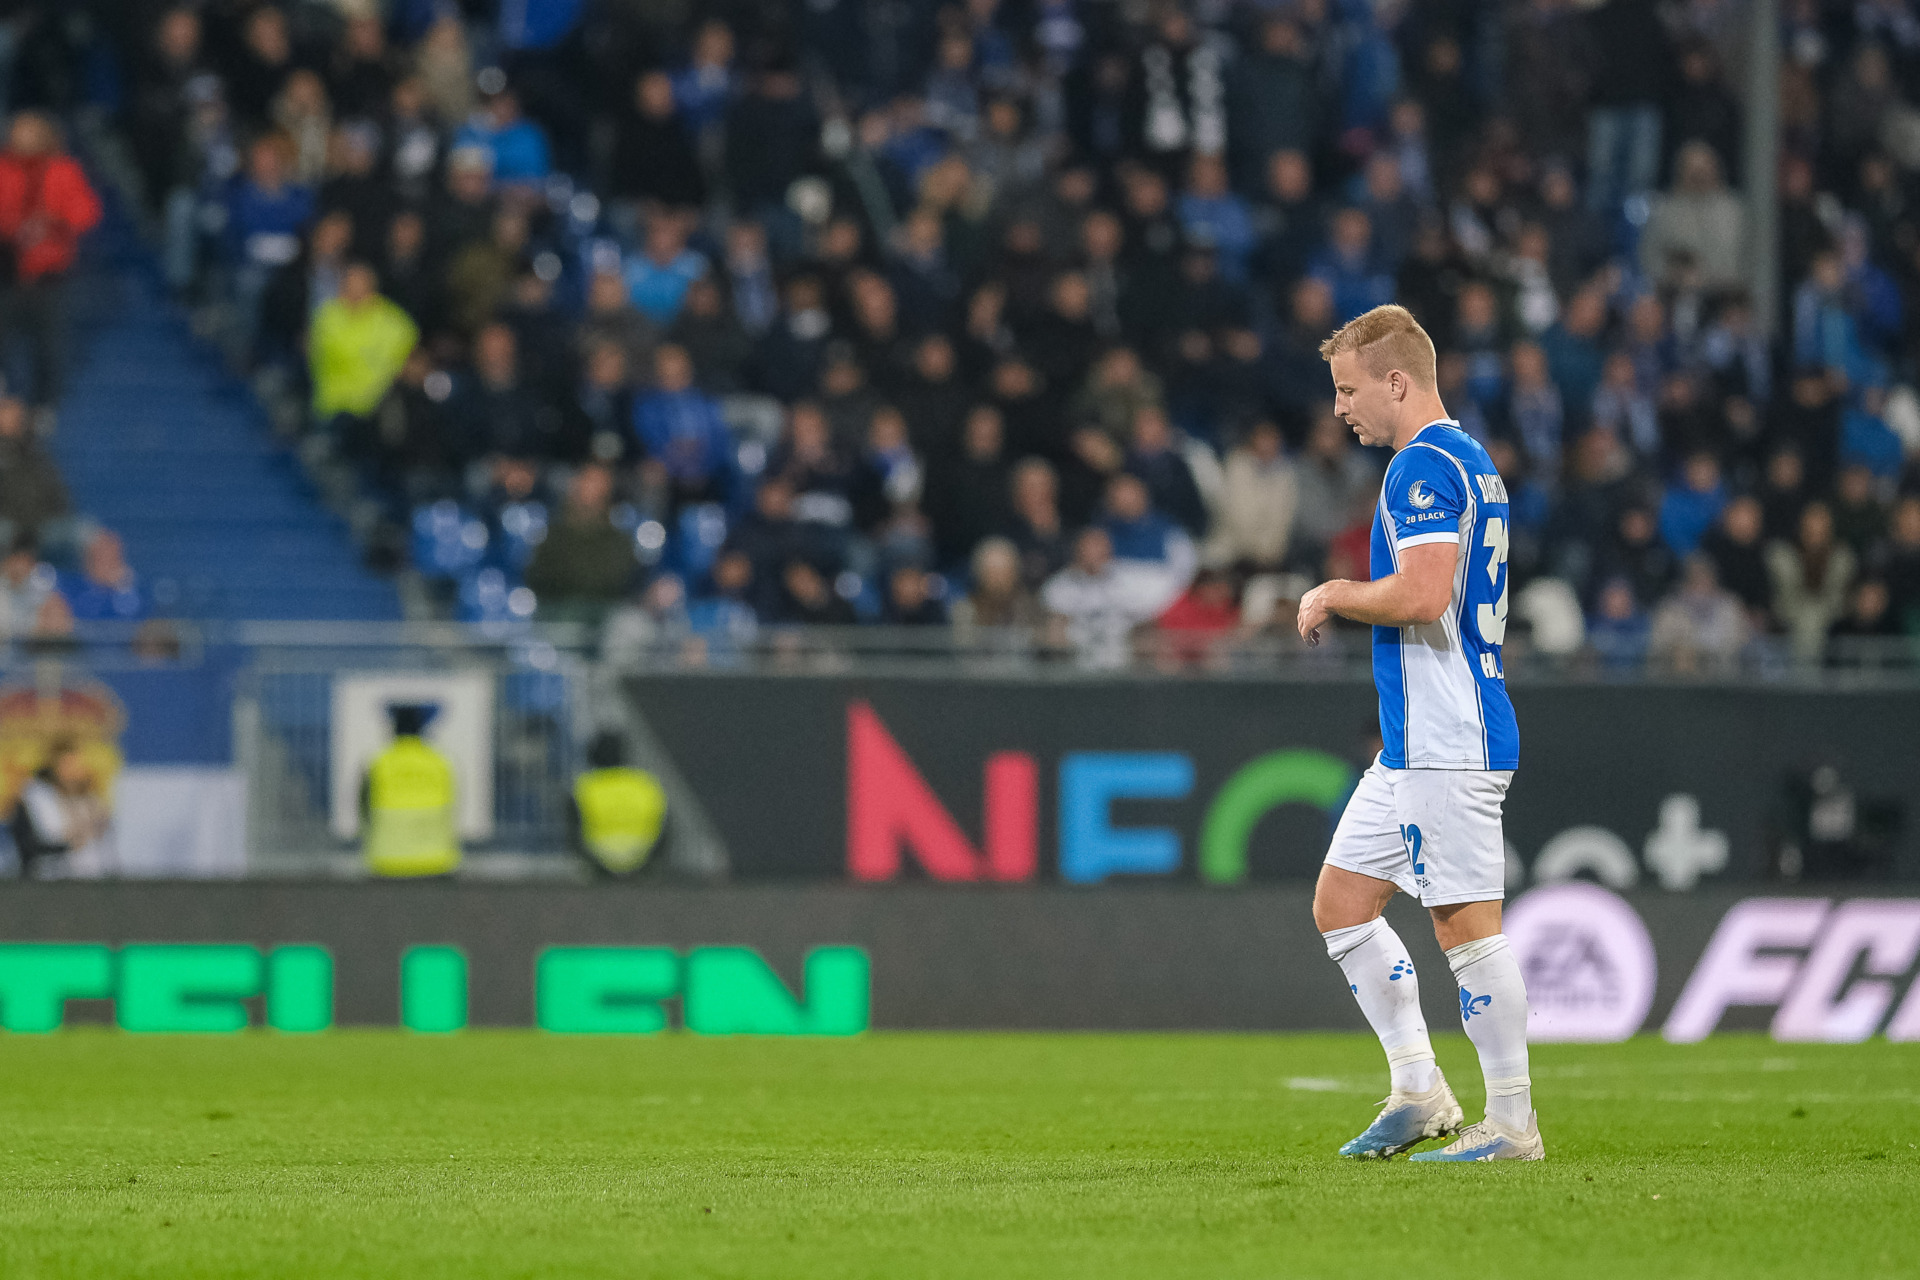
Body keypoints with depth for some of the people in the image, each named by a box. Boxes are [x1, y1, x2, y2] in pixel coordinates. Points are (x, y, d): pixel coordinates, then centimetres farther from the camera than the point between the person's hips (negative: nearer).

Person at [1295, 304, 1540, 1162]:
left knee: (1467, 923, -7)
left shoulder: (1424, 466, -14)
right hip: (1415, 742, 11)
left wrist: (1335, 596, -10)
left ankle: (1511, 1122, -3)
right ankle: (1418, 1091, 13)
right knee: (1341, 900, 12)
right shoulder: (1467, 461, 19)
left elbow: (1422, 594, -26)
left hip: (1446, 744, -11)